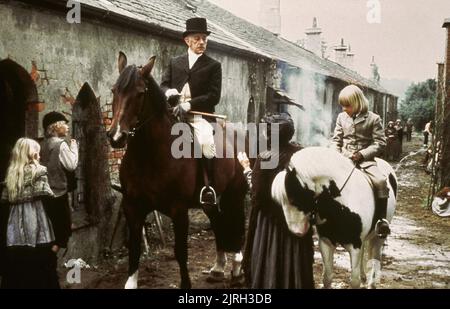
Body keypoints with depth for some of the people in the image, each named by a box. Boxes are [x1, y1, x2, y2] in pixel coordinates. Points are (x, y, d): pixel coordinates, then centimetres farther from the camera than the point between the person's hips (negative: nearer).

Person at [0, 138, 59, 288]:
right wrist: (54, 239, -9)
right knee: (41, 278, 1)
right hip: (37, 237, -5)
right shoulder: (38, 172, -4)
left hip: (13, 238, 5)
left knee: (15, 279, 11)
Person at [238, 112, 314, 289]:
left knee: (270, 265, 8)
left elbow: (256, 192, -14)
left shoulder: (265, 158, -19)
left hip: (272, 219, -5)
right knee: (295, 260, 20)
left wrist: (246, 168, -3)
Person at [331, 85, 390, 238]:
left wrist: (361, 154, -14)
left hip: (365, 158, -3)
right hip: (344, 157, 3)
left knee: (380, 181, -27)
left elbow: (380, 143, -3)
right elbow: (336, 139, 15)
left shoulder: (373, 119, -1)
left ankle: (381, 220, -18)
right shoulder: (342, 117, 9)